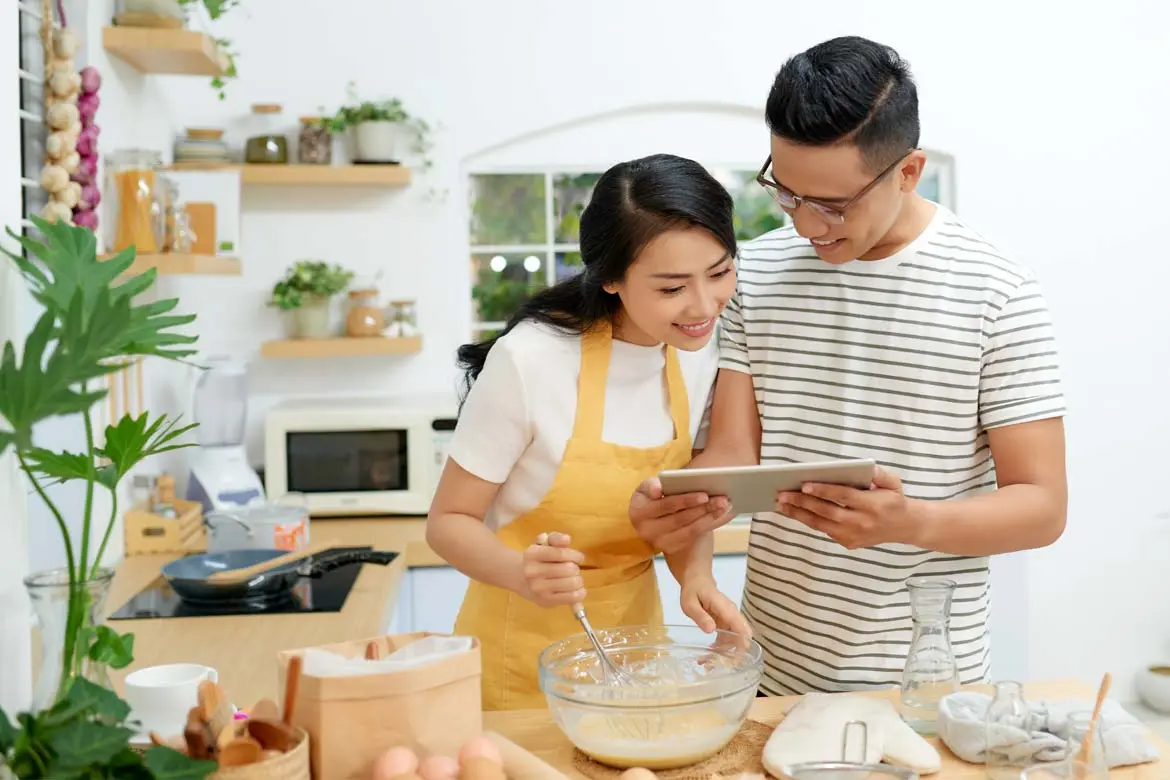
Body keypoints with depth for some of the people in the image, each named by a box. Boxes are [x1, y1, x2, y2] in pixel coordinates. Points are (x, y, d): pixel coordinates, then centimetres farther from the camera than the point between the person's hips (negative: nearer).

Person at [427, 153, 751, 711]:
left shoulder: (698, 354, -7)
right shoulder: (531, 358, -24)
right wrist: (522, 574, -34)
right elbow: (449, 521, -15)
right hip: (524, 651, -5)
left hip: (634, 630, 5)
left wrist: (695, 576, -14)